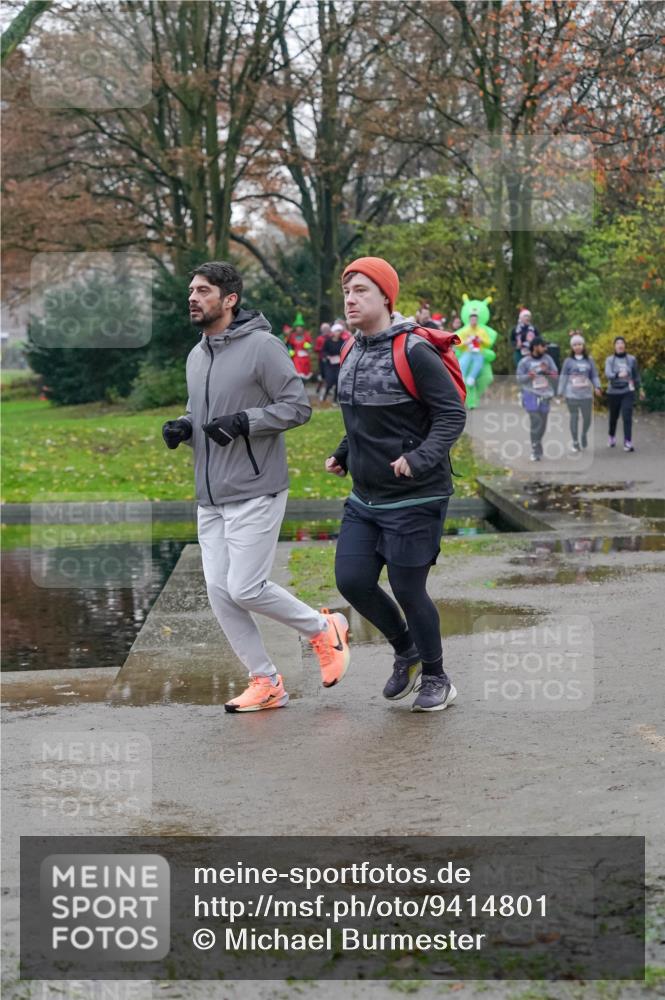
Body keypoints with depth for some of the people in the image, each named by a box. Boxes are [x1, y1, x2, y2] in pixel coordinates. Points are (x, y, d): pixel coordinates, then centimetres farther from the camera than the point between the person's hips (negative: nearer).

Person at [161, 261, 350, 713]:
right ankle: (266, 682, 14)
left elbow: (298, 406, -13)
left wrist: (243, 422, -22)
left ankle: (324, 630, 15)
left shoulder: (262, 346, -11)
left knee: (246, 589, -9)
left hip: (255, 492, -8)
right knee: (220, 591, 3)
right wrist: (182, 427, 3)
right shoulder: (197, 356, 13)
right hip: (211, 496, 8)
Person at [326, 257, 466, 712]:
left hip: (415, 499, -7)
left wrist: (421, 458, -32)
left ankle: (436, 678, 22)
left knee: (408, 590, -1)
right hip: (365, 499, 7)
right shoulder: (353, 353, 9)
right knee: (352, 581, 2)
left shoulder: (414, 351, -16)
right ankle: (405, 650, 28)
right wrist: (343, 454, 11)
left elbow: (452, 414, -18)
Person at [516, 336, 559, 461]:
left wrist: (547, 371, -16)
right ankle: (536, 451, -11)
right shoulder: (525, 362, -4)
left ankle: (536, 447, 27)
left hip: (545, 395, 4)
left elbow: (556, 374, 4)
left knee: (543, 423, 9)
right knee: (536, 422, -15)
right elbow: (519, 378, -1)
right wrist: (528, 376, -20)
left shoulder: (547, 359, 4)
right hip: (531, 394, -4)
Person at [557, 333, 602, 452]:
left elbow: (594, 376, 8)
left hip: (586, 394, 2)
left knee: (587, 417, 1)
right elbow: (563, 377, 4)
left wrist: (597, 387, -8)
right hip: (572, 394, -1)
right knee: (574, 417, 0)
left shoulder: (589, 360, 7)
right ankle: (575, 442, 12)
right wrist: (560, 392, -1)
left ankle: (584, 435, 31)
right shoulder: (568, 361, 3)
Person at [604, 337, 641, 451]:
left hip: (627, 392, 0)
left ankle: (628, 443, -17)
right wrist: (618, 375, -38)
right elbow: (608, 374, -19)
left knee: (627, 417, -14)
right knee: (614, 417, 14)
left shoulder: (631, 359, 1)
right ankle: (612, 436, 40)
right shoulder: (610, 360, -3)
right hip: (613, 392, 1)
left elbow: (636, 375, 14)